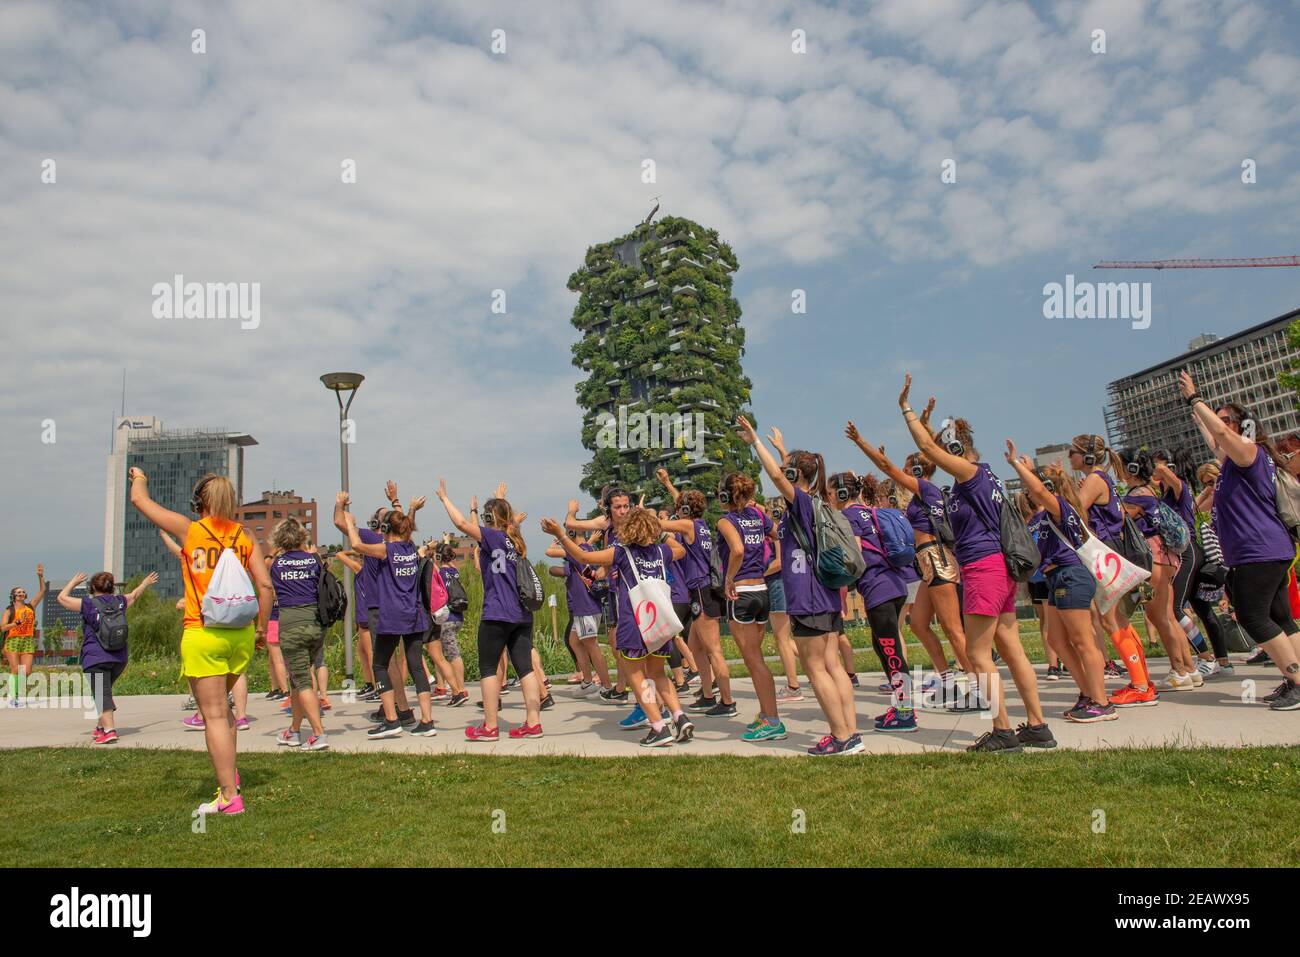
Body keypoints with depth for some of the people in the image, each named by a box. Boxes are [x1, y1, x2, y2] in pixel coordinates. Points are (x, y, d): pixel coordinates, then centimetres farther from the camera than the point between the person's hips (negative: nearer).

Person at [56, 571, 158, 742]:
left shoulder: (88, 604, -3)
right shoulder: (119, 602, 10)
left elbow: (62, 597, 9)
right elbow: (134, 594, 32)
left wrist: (74, 582, 24)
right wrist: (145, 583, 51)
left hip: (96, 659, -5)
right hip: (119, 658, 5)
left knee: (102, 694, -10)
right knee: (104, 691, 22)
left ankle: (109, 730, -22)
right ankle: (101, 727, 27)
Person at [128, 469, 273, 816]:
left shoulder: (190, 530, -1)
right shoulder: (245, 537, 5)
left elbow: (140, 500, 12)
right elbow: (265, 585, -2)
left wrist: (139, 479, 32)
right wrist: (261, 627, 10)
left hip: (203, 634, -4)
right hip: (241, 634, 4)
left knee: (214, 715, 1)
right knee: (220, 705, 25)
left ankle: (229, 796, 3)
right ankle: (229, 773, 21)